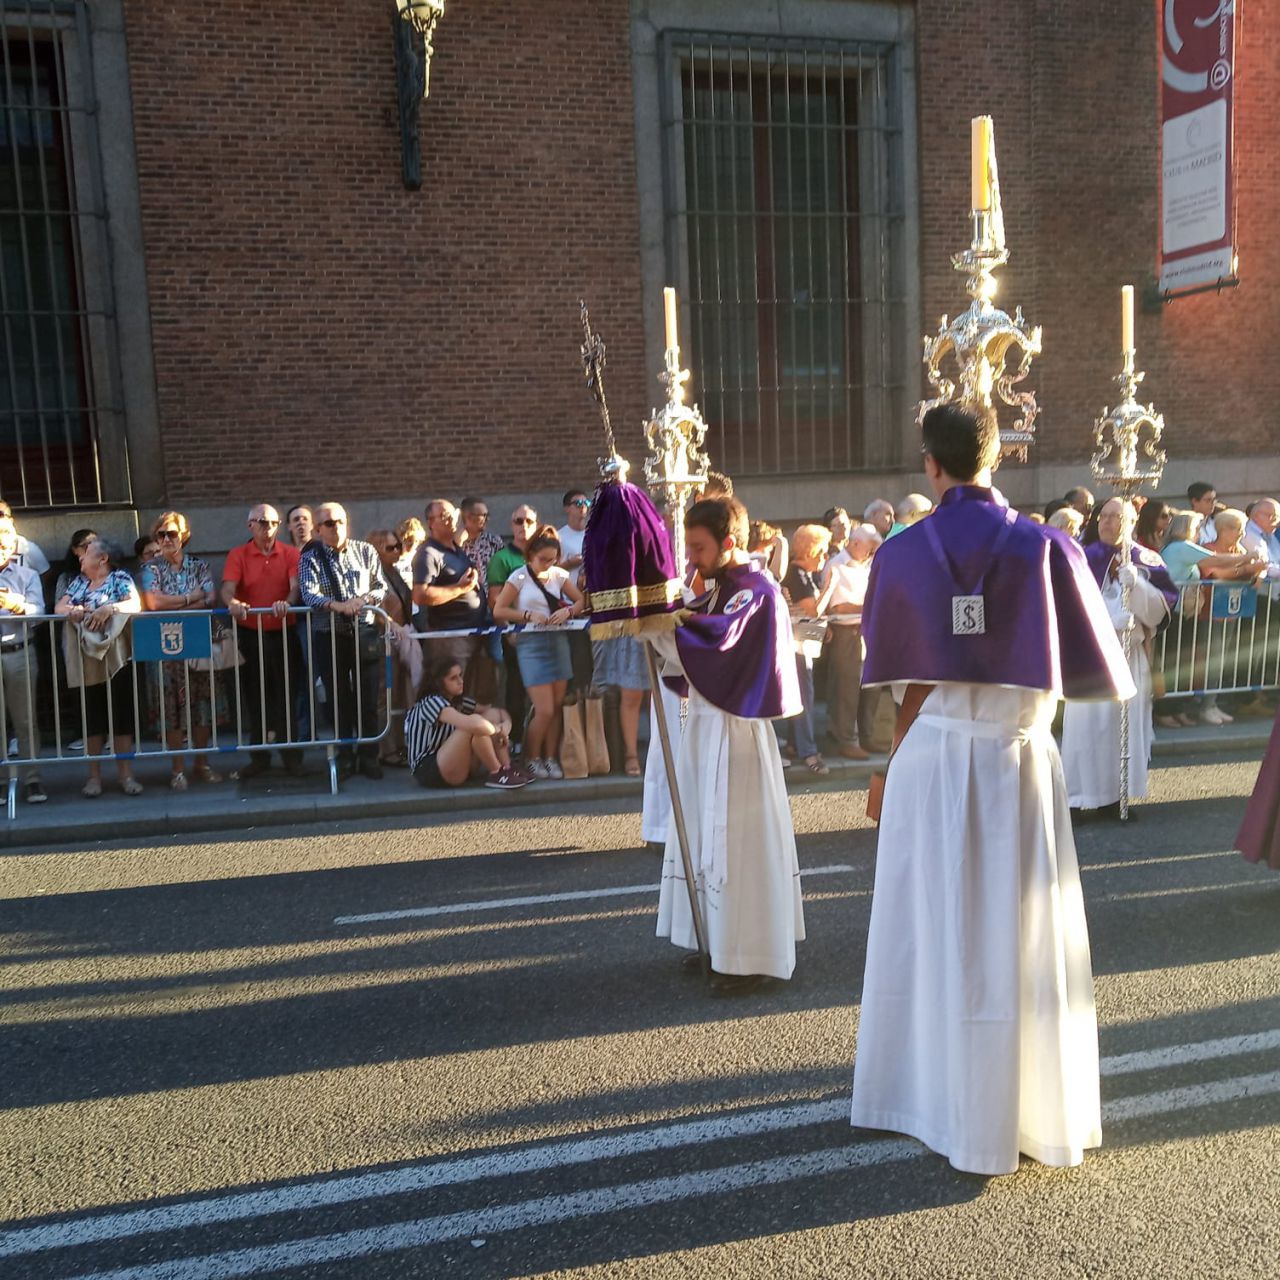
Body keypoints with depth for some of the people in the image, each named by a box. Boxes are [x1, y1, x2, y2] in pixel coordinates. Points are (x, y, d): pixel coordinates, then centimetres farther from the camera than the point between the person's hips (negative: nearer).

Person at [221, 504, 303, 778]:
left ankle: (291, 756, 12)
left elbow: (295, 586, -10)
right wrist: (232, 603, -32)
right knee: (254, 697, 8)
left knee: (286, 695, 2)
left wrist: (287, 603, -32)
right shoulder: (238, 555, 3)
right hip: (250, 634, 1)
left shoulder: (291, 553, 4)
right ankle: (259, 757, 18)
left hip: (283, 633, -1)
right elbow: (227, 588, -9)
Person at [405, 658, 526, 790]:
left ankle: (506, 769, -9)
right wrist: (496, 729, -17)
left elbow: (500, 712, 12)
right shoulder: (431, 703, -17)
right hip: (428, 771, -9)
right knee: (476, 724, -29)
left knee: (492, 714, -1)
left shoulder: (458, 702, 10)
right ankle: (497, 773, -14)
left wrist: (506, 724, -12)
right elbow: (472, 723, -35)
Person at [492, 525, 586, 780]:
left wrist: (568, 611, -8)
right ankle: (531, 759, 12)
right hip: (532, 644, -4)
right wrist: (528, 615, -15)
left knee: (557, 706, 4)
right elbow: (498, 611, -4)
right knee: (544, 710, -9)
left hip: (559, 641, 4)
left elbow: (580, 600, 13)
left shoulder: (559, 574, 8)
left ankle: (550, 758, 18)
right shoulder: (520, 576, -2)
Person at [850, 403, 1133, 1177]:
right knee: (1022, 938, 10)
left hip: (932, 759, 1)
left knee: (933, 928, 13)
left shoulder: (901, 556, -3)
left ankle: (931, 1095, 27)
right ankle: (1031, 1111, 23)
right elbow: (1094, 669, -2)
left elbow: (890, 664, 6)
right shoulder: (1047, 549, -8)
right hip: (1017, 762, -1)